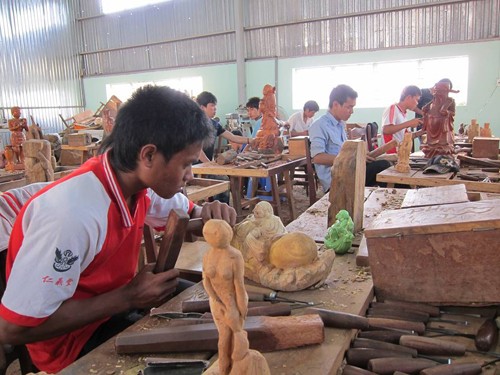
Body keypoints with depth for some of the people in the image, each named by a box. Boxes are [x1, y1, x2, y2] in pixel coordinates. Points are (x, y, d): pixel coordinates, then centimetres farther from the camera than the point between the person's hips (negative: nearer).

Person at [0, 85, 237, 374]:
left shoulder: (137, 179, -12)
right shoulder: (72, 213, -35)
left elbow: (186, 214, 7)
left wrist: (207, 214, -17)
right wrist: (128, 298, -26)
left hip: (118, 300, 7)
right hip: (76, 340, -6)